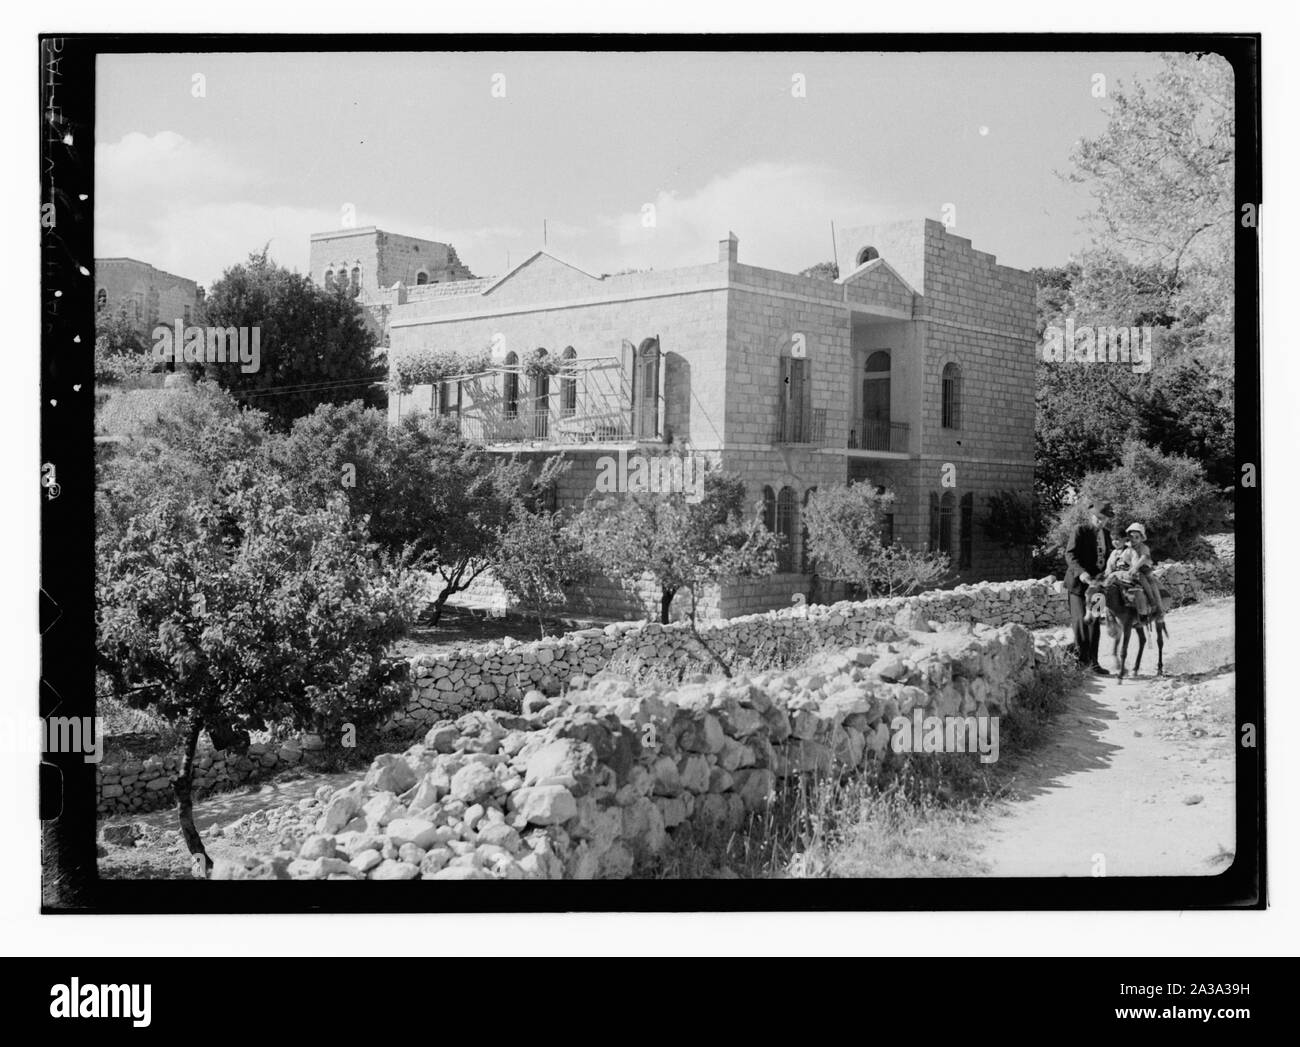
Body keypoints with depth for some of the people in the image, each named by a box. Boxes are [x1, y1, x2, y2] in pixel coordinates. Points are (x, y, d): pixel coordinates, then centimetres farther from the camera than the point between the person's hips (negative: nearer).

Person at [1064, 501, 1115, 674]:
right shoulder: (1079, 531, -9)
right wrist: (1081, 572, -34)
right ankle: (1081, 656, -4)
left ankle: (1092, 662, 13)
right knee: (1081, 619, -14)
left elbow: (1110, 554, 20)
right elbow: (1070, 555, -18)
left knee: (1095, 623, 8)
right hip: (1078, 582, -6)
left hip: (1097, 582, 6)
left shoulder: (1105, 533, 12)